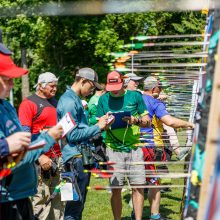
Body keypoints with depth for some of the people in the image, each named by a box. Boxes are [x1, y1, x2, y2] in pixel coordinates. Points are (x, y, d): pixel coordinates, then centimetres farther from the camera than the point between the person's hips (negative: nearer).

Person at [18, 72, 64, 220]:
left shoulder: (55, 102, 17)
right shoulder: (29, 103, -4)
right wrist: (40, 156, -17)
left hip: (58, 157, 7)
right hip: (41, 159, -7)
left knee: (58, 199, 10)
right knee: (41, 199, -5)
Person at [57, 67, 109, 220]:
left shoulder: (75, 99, 17)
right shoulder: (69, 101, -14)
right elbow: (73, 135, -19)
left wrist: (99, 125, 8)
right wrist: (97, 127, -12)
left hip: (81, 156, 10)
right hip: (76, 157, -10)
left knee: (79, 200, 16)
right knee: (75, 201, -5)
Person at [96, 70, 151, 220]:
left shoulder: (135, 96, 5)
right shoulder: (103, 99, 7)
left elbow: (148, 122, 6)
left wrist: (135, 120, -14)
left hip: (134, 148, 0)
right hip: (113, 150, 0)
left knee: (138, 186, 0)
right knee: (116, 189, 1)